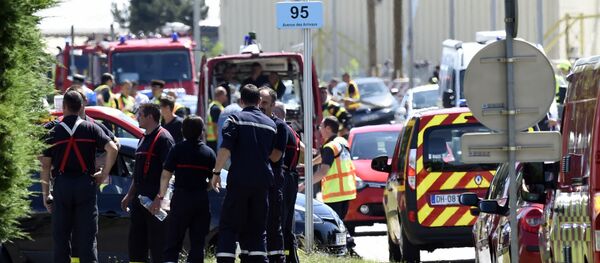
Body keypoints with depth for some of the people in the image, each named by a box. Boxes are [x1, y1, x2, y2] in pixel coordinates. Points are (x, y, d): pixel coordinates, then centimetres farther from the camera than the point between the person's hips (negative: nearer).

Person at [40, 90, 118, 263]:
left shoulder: (53, 133, 3)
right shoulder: (91, 129, 2)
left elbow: (45, 166, 1)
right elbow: (112, 149, -10)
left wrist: (46, 195, 5)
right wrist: (104, 174, 1)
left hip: (61, 185, 0)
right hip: (85, 184, 0)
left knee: (61, 237, 6)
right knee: (87, 237, 1)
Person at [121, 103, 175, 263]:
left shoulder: (163, 138, -11)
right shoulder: (144, 139, 19)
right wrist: (130, 195, 23)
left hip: (155, 200, -10)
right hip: (140, 198, 10)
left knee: (157, 244, -6)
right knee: (135, 242, 10)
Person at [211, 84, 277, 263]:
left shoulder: (236, 119, -2)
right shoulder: (270, 124, 12)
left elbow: (225, 148, -13)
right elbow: (275, 156, 15)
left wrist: (216, 172, -9)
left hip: (239, 180, -4)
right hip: (263, 181, 4)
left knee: (229, 226, -1)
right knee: (257, 227, 10)